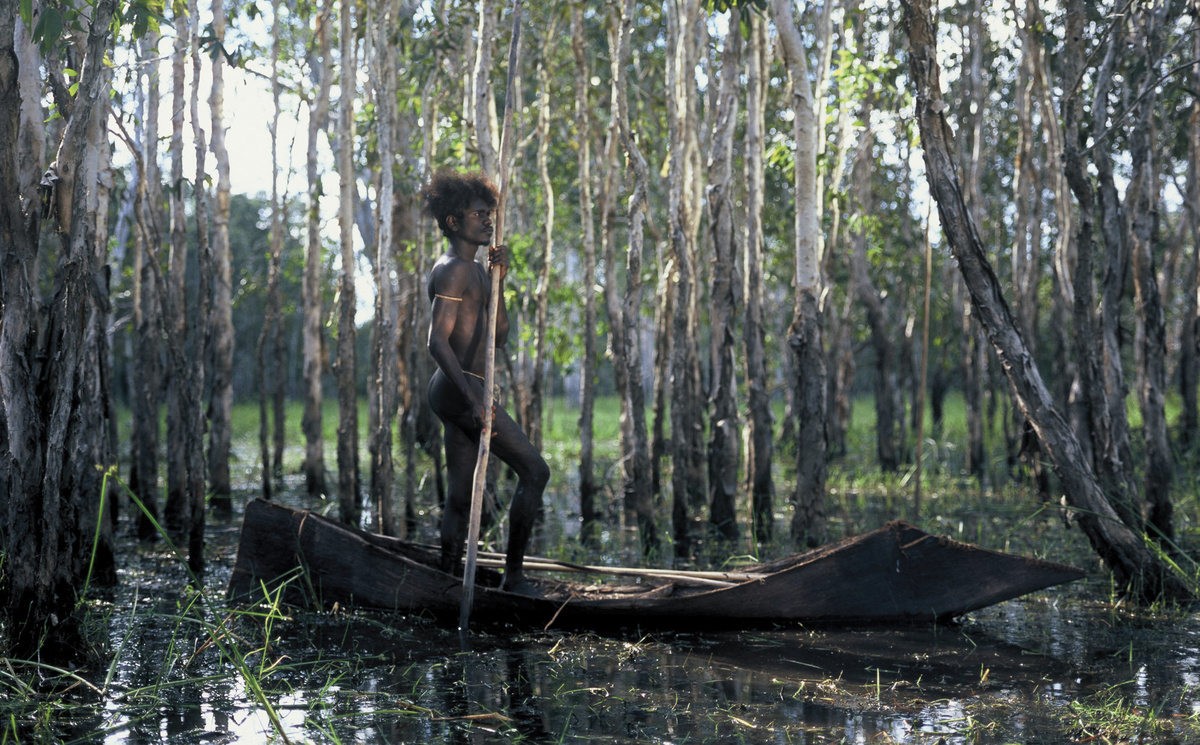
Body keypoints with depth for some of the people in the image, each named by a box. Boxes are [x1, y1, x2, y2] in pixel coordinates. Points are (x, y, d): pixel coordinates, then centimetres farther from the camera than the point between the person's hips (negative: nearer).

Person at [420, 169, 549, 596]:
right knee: (534, 470, -9)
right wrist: (473, 399, -27)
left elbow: (499, 336, 19)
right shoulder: (453, 270, -11)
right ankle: (514, 575, -6)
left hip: (461, 391, 10)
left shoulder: (474, 271, 20)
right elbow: (438, 341, -20)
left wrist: (498, 282, 8)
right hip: (459, 387, -10)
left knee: (460, 497, 10)